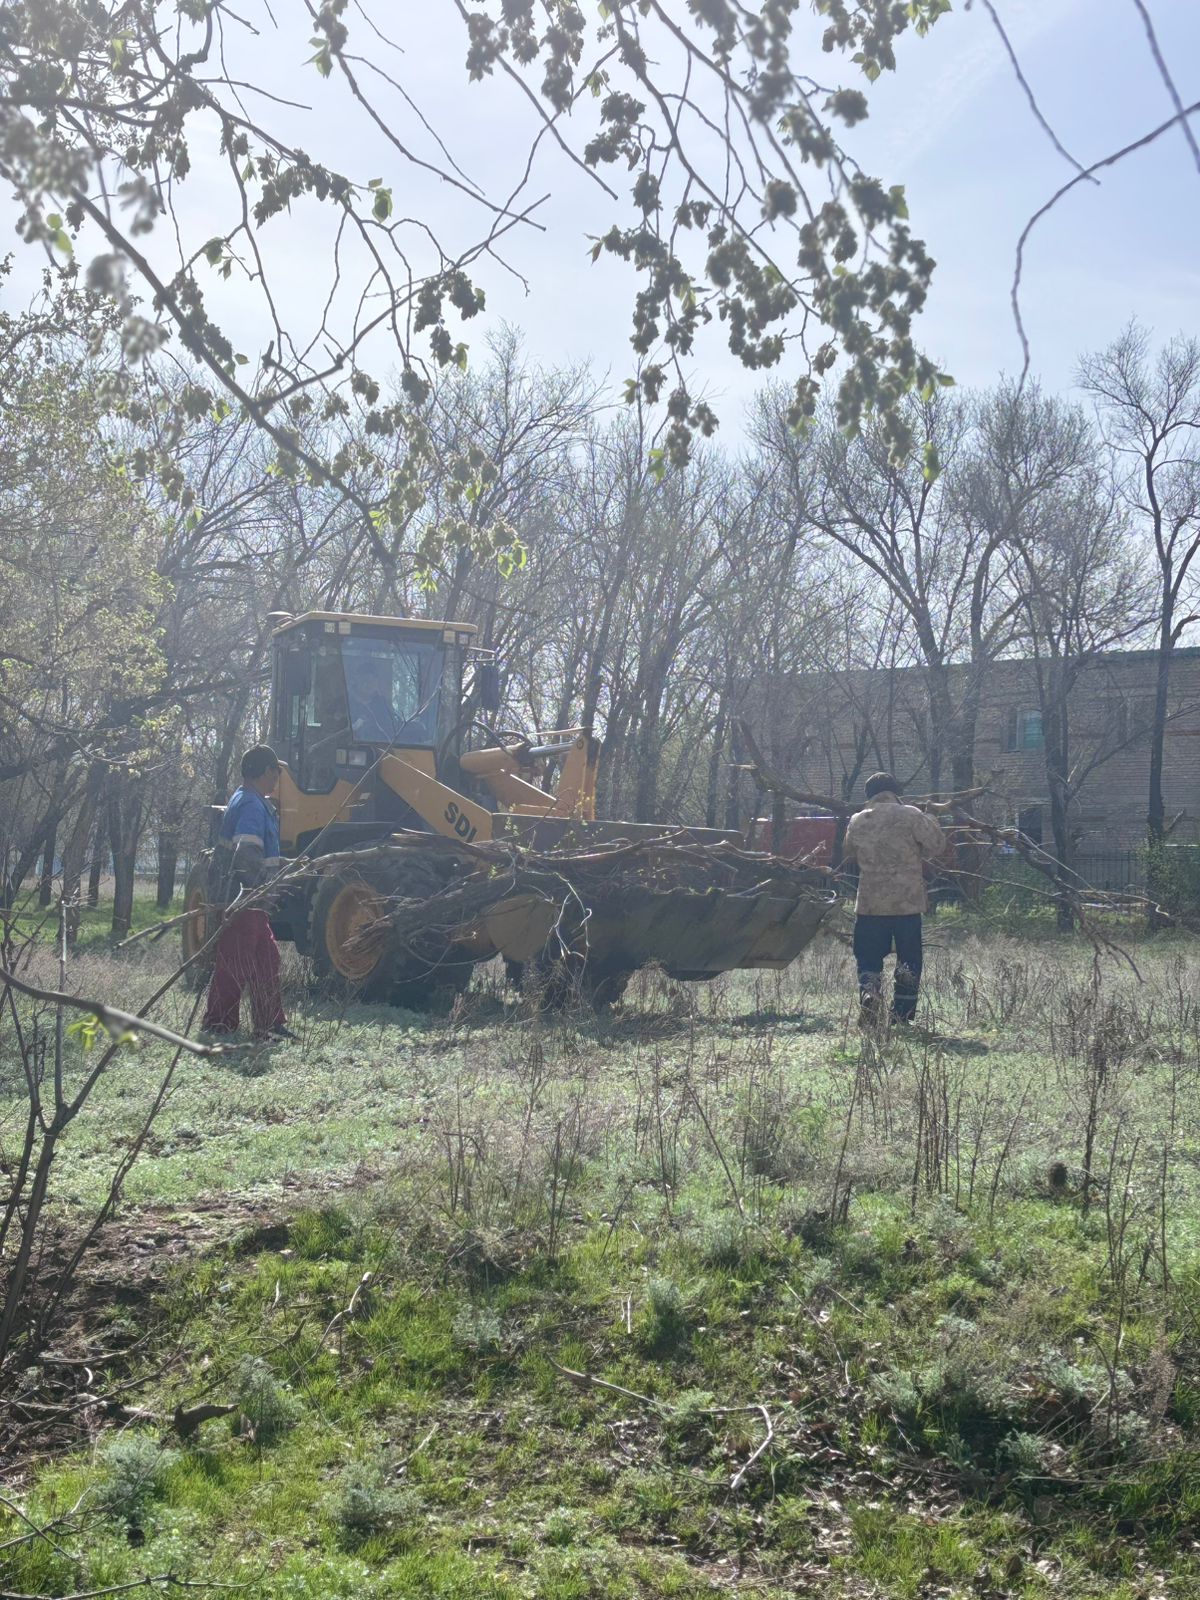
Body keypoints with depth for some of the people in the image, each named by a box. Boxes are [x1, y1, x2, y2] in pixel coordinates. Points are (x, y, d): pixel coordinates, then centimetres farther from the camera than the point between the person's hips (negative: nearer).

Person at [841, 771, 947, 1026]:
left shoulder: (857, 821, 3)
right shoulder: (910, 816, -7)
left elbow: (849, 852, 18)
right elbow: (938, 845, -4)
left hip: (869, 904, 2)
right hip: (907, 902, -2)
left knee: (868, 959, 10)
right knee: (909, 962, 11)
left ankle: (869, 992, -17)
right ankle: (902, 1017, 12)